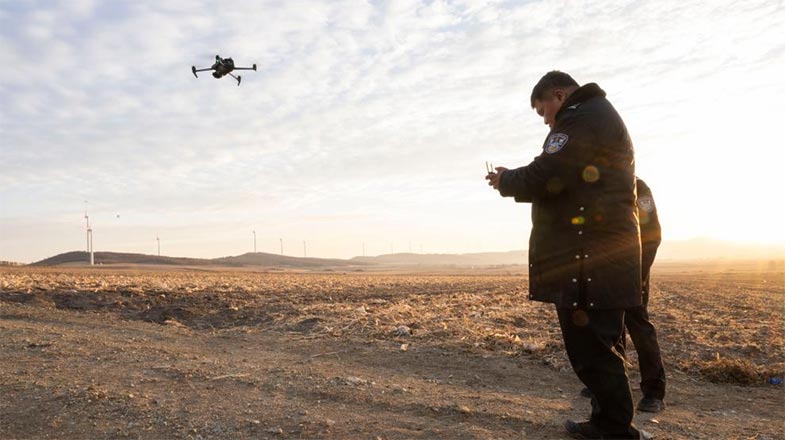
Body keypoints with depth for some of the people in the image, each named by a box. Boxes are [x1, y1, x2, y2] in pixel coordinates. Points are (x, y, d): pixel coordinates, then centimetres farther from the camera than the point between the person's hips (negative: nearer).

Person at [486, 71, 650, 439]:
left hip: (587, 256, -11)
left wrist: (506, 180, 0)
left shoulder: (580, 118, -8)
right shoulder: (602, 117, 27)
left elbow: (545, 177, -18)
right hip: (602, 252, 11)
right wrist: (515, 181, 14)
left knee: (590, 347, -6)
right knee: (596, 344, 15)